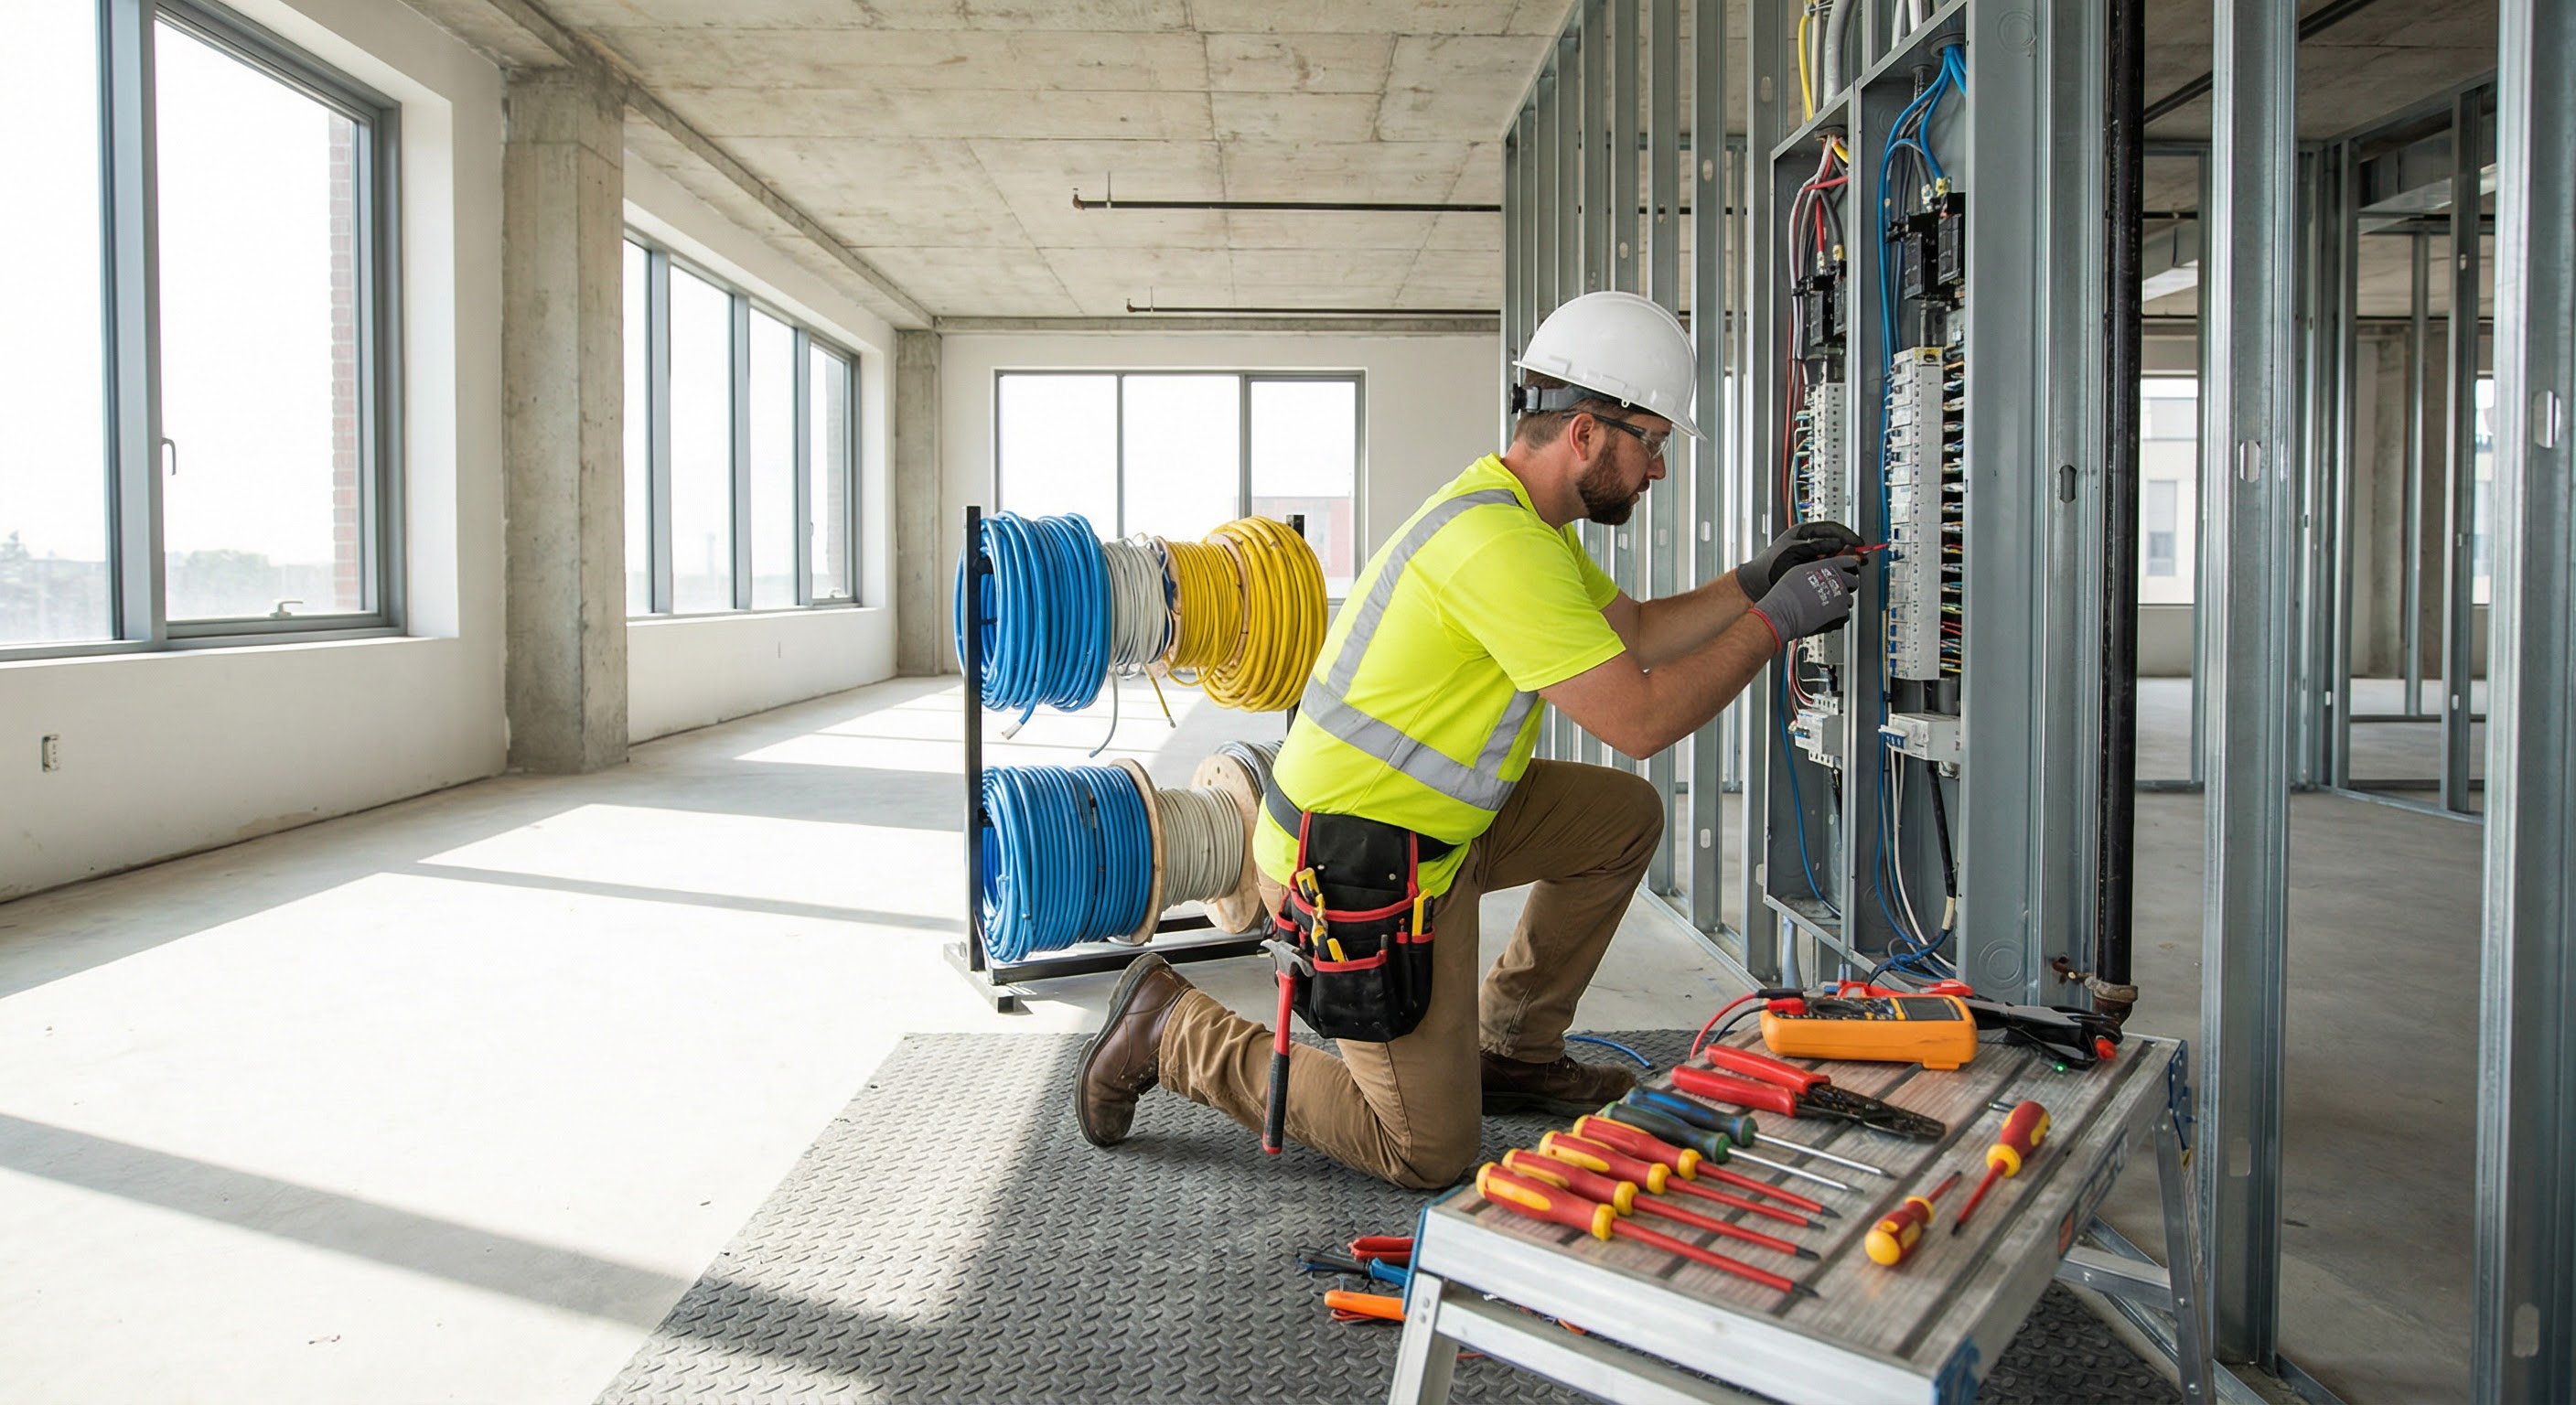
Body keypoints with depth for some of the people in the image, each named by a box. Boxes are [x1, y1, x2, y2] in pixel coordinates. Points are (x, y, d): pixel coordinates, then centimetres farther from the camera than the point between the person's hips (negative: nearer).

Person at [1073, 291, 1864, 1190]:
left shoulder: (1527, 514, 8)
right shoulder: (1498, 543, -26)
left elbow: (1635, 632, 19)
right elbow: (1639, 719, -25)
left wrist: (1755, 580, 8)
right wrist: (1774, 621, -15)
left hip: (1434, 823, 10)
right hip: (1359, 868, -10)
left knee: (1625, 817, 14)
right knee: (1430, 1156, -1)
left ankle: (1511, 1052, 24)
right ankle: (1173, 1030, 8)